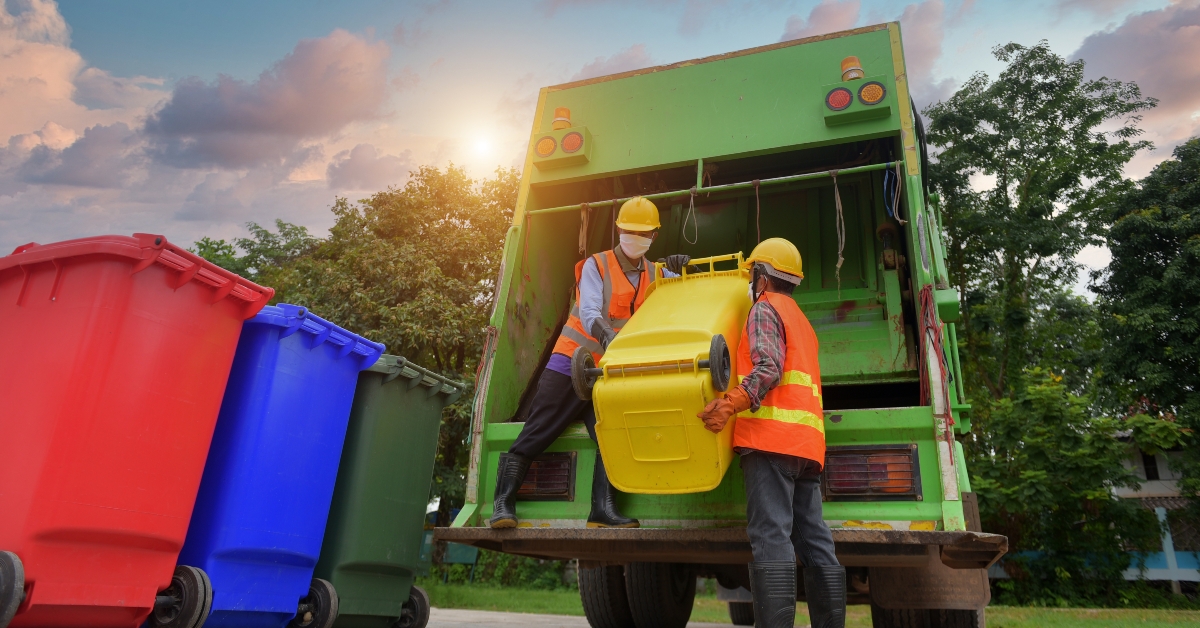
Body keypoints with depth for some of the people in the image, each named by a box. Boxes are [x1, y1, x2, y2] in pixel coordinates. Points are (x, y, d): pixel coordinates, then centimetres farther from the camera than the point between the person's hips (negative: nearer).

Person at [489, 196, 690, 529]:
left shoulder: (655, 275, 11)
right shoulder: (596, 266, -5)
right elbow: (588, 313, -19)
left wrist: (678, 271, -10)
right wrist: (607, 336, -40)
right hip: (573, 363, -4)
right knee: (535, 435, -4)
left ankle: (603, 511, -14)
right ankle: (503, 502, 2)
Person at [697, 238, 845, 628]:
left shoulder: (765, 308, 2)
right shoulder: (800, 319, 31)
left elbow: (769, 368, -15)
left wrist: (732, 402, -28)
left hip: (771, 434, -9)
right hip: (807, 439, 9)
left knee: (770, 537, -14)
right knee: (815, 542, 6)